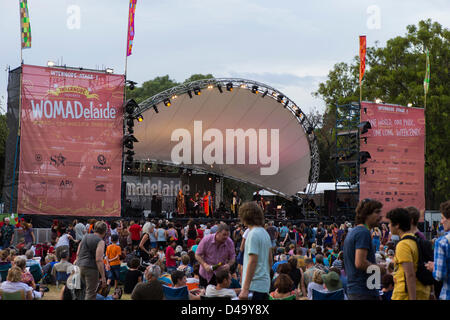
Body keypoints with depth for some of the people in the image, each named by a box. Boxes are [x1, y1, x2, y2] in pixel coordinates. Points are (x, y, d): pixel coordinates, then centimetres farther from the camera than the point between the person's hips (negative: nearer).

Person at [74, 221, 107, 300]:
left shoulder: (86, 236, 13)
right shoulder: (100, 242, -9)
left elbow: (78, 253, 20)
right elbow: (98, 260, -17)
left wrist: (77, 260, 39)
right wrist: (103, 277, -17)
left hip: (80, 265, 8)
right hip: (90, 267, -8)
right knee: (91, 293, -5)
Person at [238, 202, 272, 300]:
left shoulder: (253, 234, -14)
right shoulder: (265, 233, 14)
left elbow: (253, 261, -20)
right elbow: (270, 259, 20)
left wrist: (245, 289, -22)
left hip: (254, 285, -9)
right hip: (265, 284, 9)